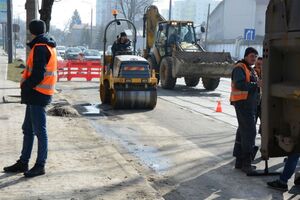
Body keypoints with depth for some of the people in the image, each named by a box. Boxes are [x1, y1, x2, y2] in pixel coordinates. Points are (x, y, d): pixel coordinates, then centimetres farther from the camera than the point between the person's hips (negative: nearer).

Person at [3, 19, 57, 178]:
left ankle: (40, 165, 4)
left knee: (39, 131, -3)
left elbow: (38, 74, -22)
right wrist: (26, 83, 9)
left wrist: (26, 86, -7)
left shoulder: (40, 48, -15)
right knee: (28, 129, 15)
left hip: (37, 93, -10)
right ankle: (23, 163, 24)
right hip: (36, 94, 10)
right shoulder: (48, 46, 15)